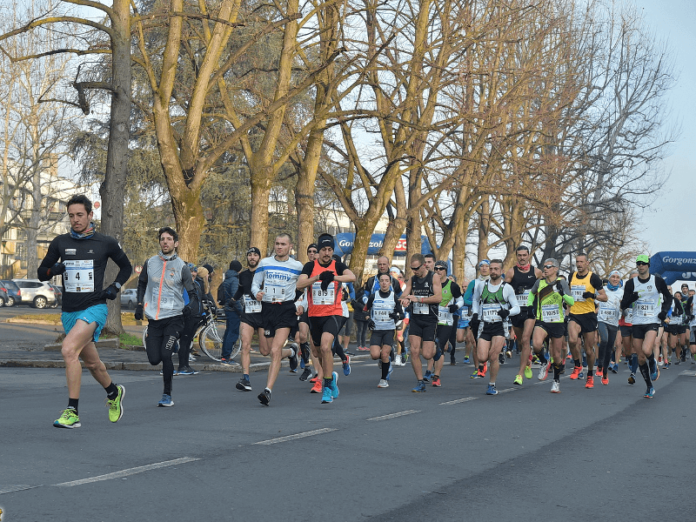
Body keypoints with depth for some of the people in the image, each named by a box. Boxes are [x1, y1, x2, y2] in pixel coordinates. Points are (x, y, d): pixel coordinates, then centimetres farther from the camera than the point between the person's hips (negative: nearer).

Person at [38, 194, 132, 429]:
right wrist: (53, 270, -12)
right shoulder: (60, 242, 5)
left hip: (94, 307, -5)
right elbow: (41, 273, 10)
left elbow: (126, 267, 15)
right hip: (69, 311, 5)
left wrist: (115, 287, -1)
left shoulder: (106, 243, -1)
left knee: (68, 350, -26)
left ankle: (72, 412, -22)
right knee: (91, 362, 17)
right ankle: (114, 392, 47)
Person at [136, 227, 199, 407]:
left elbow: (192, 292, 1)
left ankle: (167, 395, -4)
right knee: (154, 359, -3)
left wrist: (191, 306, -20)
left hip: (174, 318, -3)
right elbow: (142, 283, 24)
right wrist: (140, 304, 13)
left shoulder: (181, 266, -1)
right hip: (153, 319, 3)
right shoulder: (150, 263, 8)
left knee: (165, 355, -18)